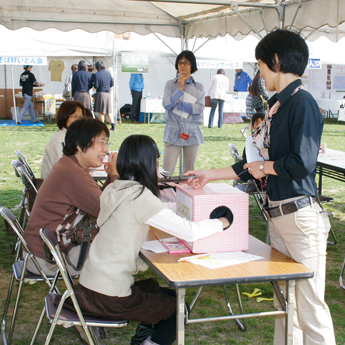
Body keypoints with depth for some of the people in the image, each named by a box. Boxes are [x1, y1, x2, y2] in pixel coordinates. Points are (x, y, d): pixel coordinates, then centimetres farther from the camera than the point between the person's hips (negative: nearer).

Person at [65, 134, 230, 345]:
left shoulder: (115, 189, 4)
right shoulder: (140, 197, -21)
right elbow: (190, 232, -22)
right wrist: (222, 223, -5)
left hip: (89, 284, 8)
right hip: (108, 298, -8)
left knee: (161, 291, 28)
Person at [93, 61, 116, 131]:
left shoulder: (96, 75, -9)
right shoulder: (108, 74, 8)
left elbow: (96, 86, -13)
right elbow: (112, 84, 11)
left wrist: (94, 85, 9)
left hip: (100, 93, -5)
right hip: (108, 93, 5)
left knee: (101, 112, 1)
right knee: (108, 112, 12)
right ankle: (113, 126, 8)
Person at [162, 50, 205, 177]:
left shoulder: (199, 87, 7)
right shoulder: (170, 84, 5)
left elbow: (200, 108, -8)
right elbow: (166, 104, -10)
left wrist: (178, 103, -10)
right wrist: (180, 89, -11)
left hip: (192, 133, 2)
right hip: (173, 132, -1)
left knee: (189, 171, 10)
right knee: (167, 172, -9)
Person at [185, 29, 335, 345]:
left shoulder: (302, 103, -12)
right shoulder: (277, 105, 14)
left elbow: (302, 163, -22)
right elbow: (257, 164, 20)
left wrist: (264, 167, -5)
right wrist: (211, 175, 22)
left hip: (301, 215, -9)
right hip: (277, 213, 9)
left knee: (309, 305, -3)